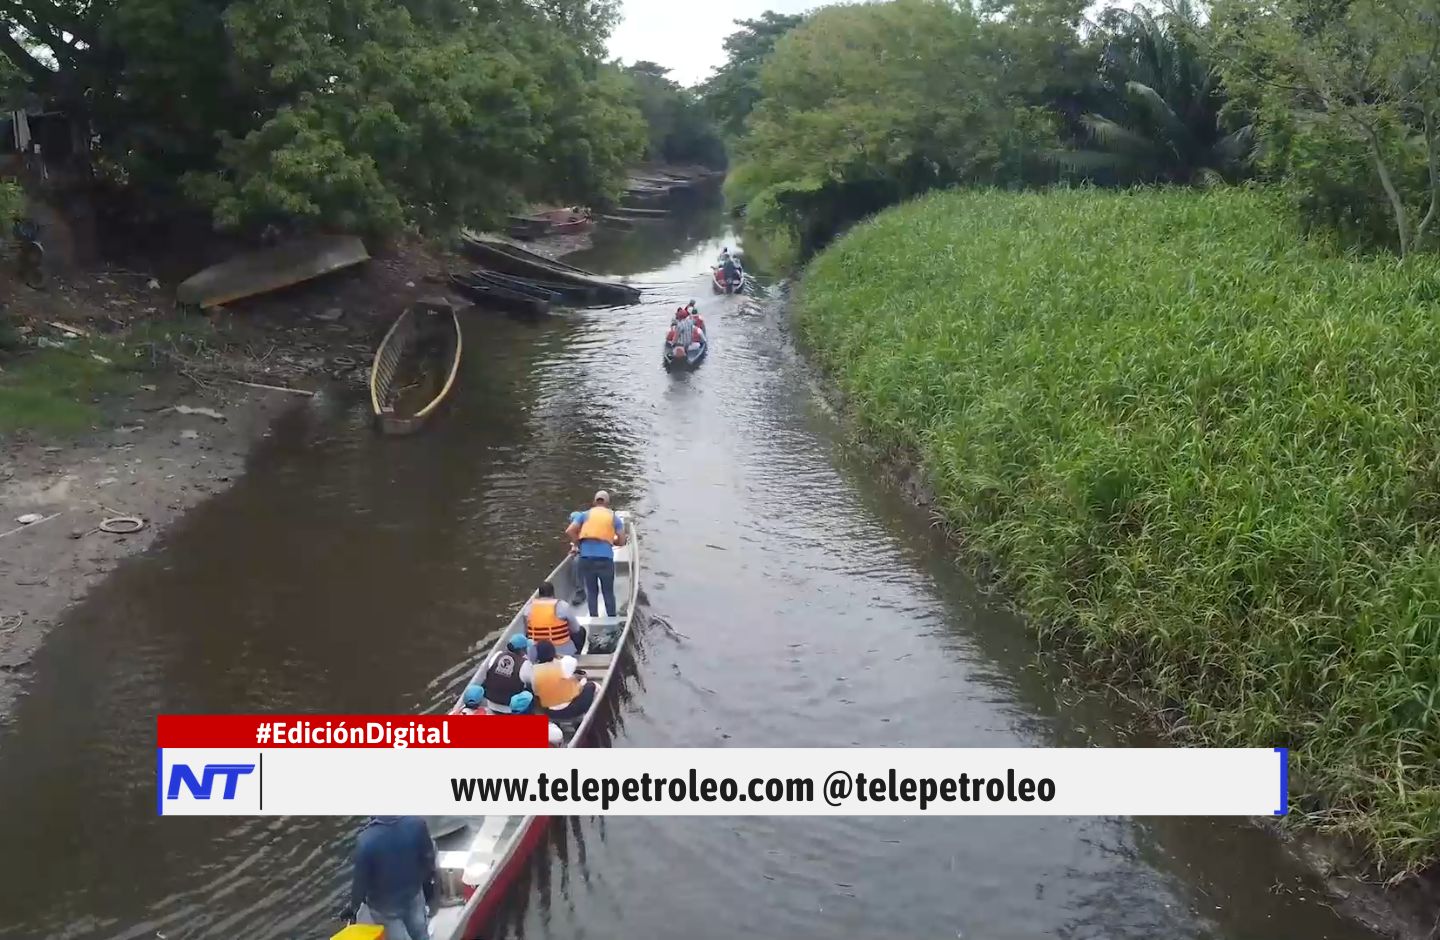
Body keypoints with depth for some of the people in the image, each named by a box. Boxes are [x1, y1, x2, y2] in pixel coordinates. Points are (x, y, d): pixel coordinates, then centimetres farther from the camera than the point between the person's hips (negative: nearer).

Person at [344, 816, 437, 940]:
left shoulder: (366, 840, -35)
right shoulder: (416, 823, -26)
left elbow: (361, 881, -20)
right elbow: (428, 858, -9)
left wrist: (353, 907, 0)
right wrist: (428, 883, 11)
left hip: (384, 905, -3)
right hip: (413, 895, 3)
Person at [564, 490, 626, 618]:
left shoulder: (585, 514, 14)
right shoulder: (615, 518, 14)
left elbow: (569, 531, 3)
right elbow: (621, 541, 8)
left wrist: (577, 545, 16)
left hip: (586, 558, 1)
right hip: (605, 559, -1)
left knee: (591, 592, 13)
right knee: (608, 593, 12)